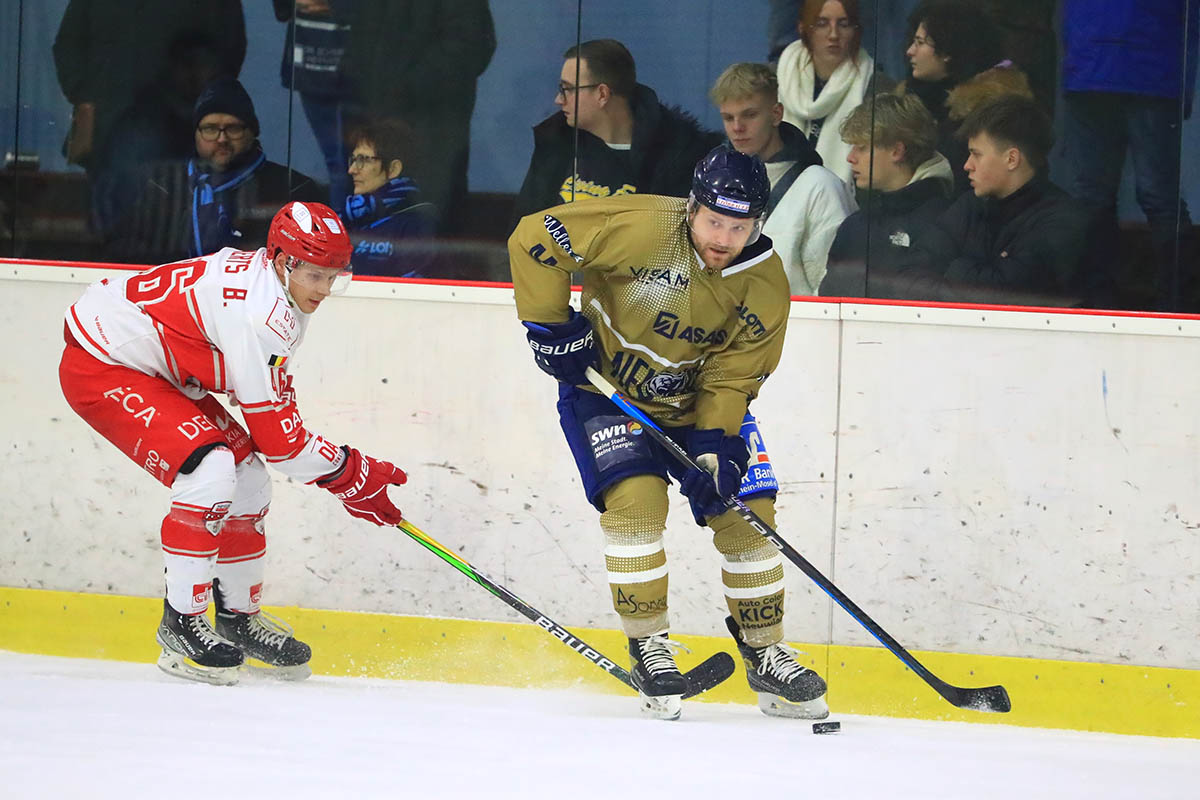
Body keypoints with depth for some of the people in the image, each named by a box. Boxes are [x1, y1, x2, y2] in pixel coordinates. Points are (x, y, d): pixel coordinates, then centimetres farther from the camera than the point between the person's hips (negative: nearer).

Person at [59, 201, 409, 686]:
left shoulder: (278, 288, 3)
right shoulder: (259, 313, -29)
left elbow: (270, 398, 16)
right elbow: (275, 436, -26)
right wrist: (350, 474, -15)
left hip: (158, 372, 11)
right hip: (101, 368, -11)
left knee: (248, 478, 7)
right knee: (210, 471, -24)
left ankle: (237, 615, 23)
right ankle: (181, 625, -13)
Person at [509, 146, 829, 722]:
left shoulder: (766, 285, -14)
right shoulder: (643, 227, -27)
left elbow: (732, 378, -10)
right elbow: (533, 239, -22)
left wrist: (714, 448, -23)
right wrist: (550, 328, -20)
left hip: (697, 402, 4)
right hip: (604, 386, -4)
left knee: (747, 510, -3)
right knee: (635, 497, -23)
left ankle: (766, 657, 13)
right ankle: (649, 648, -10)